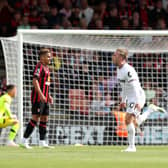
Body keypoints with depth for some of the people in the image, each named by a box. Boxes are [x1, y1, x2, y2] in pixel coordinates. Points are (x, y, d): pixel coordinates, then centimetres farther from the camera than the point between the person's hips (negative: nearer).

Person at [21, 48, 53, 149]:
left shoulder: (46, 67, 19)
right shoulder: (39, 66, -10)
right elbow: (35, 81, -22)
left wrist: (48, 96, 21)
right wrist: (41, 95, -28)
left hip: (44, 98, 9)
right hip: (37, 97, -9)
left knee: (45, 119, 6)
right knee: (35, 119, -10)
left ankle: (42, 142, 8)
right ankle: (25, 141, -6)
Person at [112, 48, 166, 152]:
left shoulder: (128, 70, -21)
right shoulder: (119, 70, 10)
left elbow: (135, 87, -28)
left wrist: (138, 102, -33)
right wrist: (123, 101, 25)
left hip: (137, 97, -10)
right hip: (130, 99, 10)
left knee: (128, 120, -16)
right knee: (135, 123, 14)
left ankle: (131, 146, -9)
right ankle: (151, 109, 30)